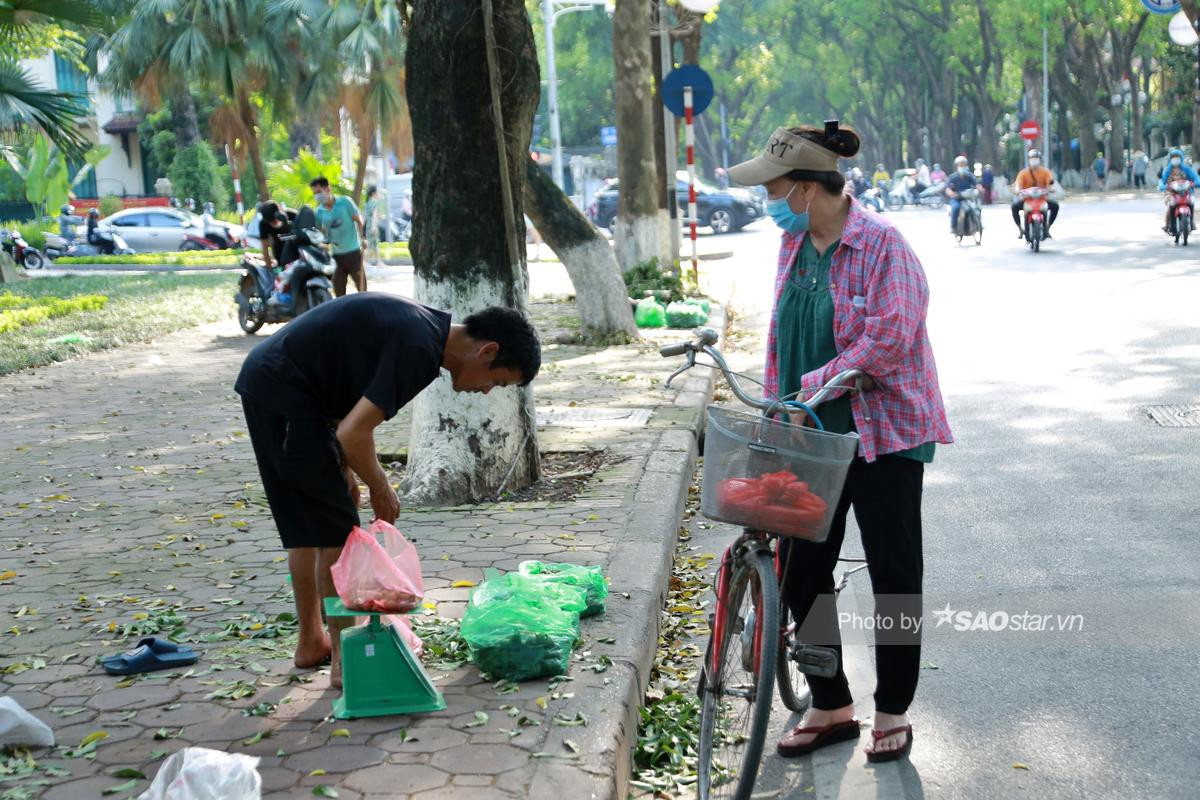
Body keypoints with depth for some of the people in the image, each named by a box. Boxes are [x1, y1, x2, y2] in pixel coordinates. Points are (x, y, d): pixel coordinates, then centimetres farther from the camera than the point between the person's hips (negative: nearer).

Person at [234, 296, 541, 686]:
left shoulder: (419, 324, 9)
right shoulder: (420, 347, -21)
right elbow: (354, 433, -23)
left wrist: (344, 469, 13)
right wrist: (381, 489, -5)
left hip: (263, 383, 10)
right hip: (284, 394, -10)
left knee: (304, 526, 19)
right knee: (336, 531, -3)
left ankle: (311, 642, 32)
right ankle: (346, 660, 4)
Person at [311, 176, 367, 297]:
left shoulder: (344, 201, -7)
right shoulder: (319, 211, 2)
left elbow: (358, 220, -2)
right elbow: (321, 232, 9)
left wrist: (363, 238, -8)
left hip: (352, 250, -4)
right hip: (336, 253, 4)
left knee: (361, 285, 2)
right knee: (338, 289, 6)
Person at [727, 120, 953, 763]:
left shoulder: (880, 242, -15)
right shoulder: (792, 244, 7)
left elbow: (890, 333, -23)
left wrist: (813, 386, -23)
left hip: (882, 433, -7)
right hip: (811, 436, 7)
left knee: (893, 575, 5)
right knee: (800, 571, 8)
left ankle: (892, 712, 22)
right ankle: (830, 707, 23)